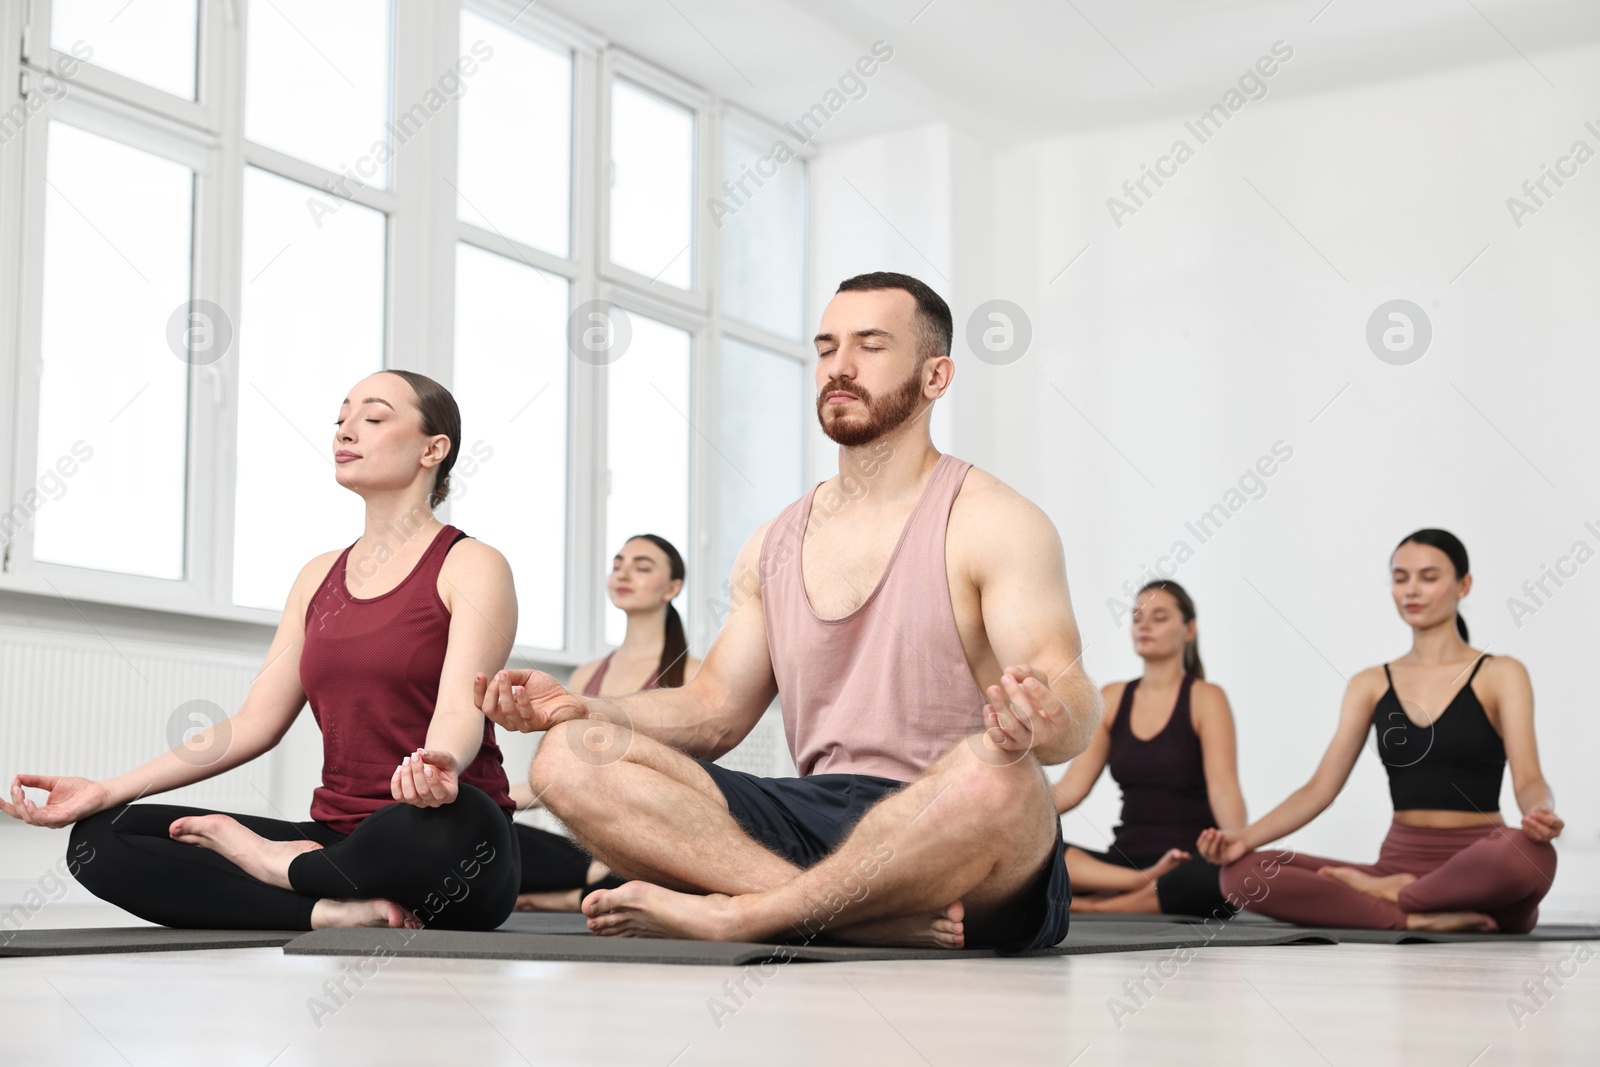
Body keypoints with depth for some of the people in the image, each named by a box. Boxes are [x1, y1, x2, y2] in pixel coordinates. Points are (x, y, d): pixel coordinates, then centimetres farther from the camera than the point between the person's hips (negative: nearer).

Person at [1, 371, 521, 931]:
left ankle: (282, 865, -12)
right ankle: (330, 911, -23)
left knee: (451, 822, -43)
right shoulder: (319, 577, 18)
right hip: (337, 838, 6)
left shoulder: (471, 566, -2)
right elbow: (255, 722, 12)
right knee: (100, 837, -9)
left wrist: (440, 766, -43)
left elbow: (461, 709, -18)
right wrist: (106, 792, 3)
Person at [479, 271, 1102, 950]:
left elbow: (1074, 703, -11)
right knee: (569, 757, -15)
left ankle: (740, 914, -26)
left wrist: (1045, 722, -37)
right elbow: (717, 709, 20)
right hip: (814, 826, 6)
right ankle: (876, 918, -30)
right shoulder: (774, 545, 19)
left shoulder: (992, 523, 0)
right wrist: (581, 708, 4)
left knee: (992, 771, -42)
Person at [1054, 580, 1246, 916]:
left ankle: (1092, 907, -22)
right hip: (1127, 859, 4)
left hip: (1193, 864, -3)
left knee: (1220, 879, -40)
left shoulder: (1205, 698, -1)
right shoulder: (1113, 698, 12)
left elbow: (1223, 790, -15)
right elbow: (1071, 787, 5)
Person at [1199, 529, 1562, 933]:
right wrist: (1245, 837, -12)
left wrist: (1540, 816, -34)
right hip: (1399, 860, 3)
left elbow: (1527, 779, -9)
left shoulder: (1499, 676, 3)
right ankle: (1415, 917, -25)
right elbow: (1321, 787, 4)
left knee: (1529, 854, -41)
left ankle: (1390, 894, -16)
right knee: (1244, 871, -18)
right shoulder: (1370, 685, 12)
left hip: (1479, 869, -3)